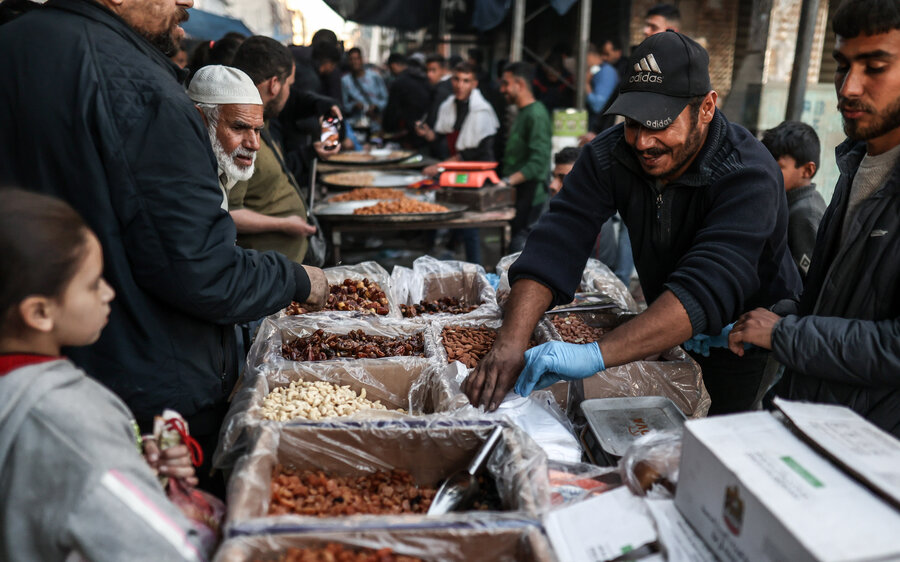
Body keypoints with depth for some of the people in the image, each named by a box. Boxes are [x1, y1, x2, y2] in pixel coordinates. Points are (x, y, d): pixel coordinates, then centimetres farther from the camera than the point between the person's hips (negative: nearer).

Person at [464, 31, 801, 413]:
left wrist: (596, 354, -56)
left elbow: (706, 291, -45)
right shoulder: (610, 155, -16)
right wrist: (509, 344, -42)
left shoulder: (749, 177, -31)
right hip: (667, 338, 4)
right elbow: (556, 245, -26)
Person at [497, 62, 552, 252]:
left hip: (530, 196, -10)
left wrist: (508, 181, -25)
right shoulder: (522, 113, 20)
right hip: (516, 194, 10)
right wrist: (505, 180, 15)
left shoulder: (536, 115, -12)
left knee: (521, 246, -11)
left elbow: (538, 162, -21)